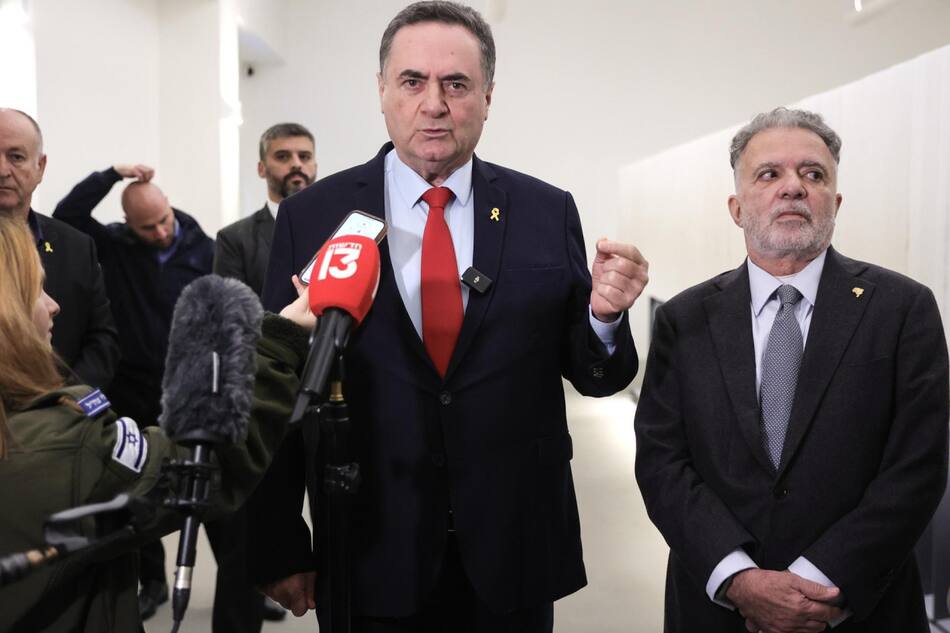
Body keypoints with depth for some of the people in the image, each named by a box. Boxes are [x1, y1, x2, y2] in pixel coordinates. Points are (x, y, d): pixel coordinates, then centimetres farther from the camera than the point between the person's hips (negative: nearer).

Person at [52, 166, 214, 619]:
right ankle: (152, 581, 27)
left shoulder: (205, 250, -7)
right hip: (132, 393, 2)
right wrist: (111, 175, -20)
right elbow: (66, 216, -14)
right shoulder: (115, 244, -2)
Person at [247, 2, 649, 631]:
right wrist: (281, 549, -2)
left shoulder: (548, 212, -2)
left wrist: (605, 315, -20)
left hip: (516, 557, 2)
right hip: (370, 561, -1)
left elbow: (593, 376, 2)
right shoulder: (311, 216, -4)